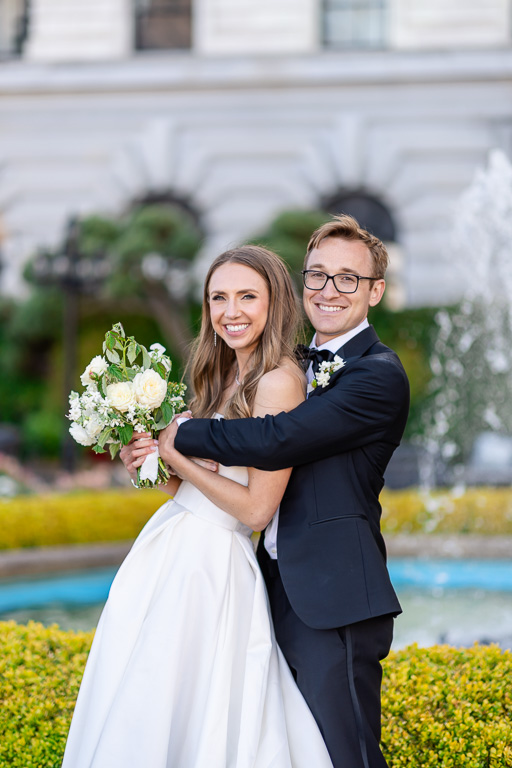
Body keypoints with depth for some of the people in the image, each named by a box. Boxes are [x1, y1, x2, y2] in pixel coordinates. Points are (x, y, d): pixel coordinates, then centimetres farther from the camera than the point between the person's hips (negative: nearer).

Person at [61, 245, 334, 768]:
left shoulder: (278, 381, -14)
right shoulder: (224, 377, 14)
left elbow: (256, 509, -17)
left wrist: (175, 455, -12)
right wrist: (150, 467, -2)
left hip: (211, 564, -9)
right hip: (168, 549, 9)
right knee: (128, 720, 13)